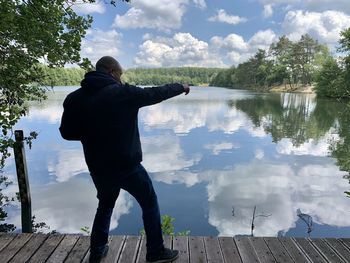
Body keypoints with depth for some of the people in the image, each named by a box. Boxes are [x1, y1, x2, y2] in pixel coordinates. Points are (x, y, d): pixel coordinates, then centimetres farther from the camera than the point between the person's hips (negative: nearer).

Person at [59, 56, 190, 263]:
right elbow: (156, 94, -1)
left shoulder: (74, 99, -1)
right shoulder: (123, 92, -12)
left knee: (105, 205, 28)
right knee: (150, 203, 15)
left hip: (98, 167, 5)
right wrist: (181, 87, 15)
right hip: (127, 165, -4)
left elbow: (67, 133, 4)